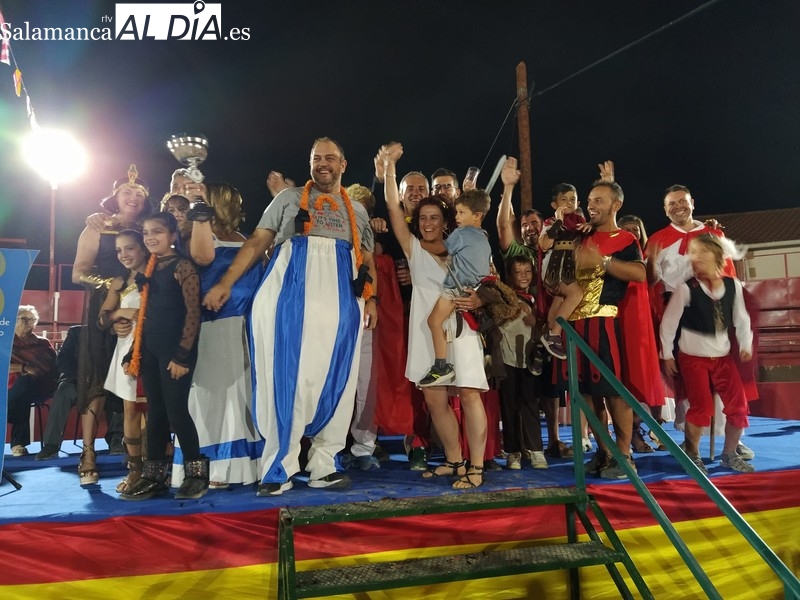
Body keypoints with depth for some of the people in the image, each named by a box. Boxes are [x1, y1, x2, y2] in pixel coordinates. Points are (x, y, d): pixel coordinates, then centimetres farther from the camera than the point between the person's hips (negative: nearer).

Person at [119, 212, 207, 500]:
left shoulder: (183, 266, -6)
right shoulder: (149, 269, 16)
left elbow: (193, 313, -12)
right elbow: (144, 315, 18)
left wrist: (183, 354, -18)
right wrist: (132, 353, 14)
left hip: (174, 348, -7)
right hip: (149, 349, 7)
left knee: (176, 410, -6)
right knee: (155, 411, 10)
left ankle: (196, 472, 7)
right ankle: (154, 475, 18)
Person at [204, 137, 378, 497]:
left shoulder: (357, 211, 21)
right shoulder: (289, 199, 15)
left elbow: (367, 261, 18)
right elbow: (258, 241, 8)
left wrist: (371, 298, 1)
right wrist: (225, 283, -2)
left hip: (340, 303, 2)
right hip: (291, 297, -2)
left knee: (334, 380, 0)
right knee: (287, 377, -4)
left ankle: (323, 466, 8)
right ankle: (279, 468, 1)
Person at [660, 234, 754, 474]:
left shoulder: (733, 285, -2)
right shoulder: (686, 288, -13)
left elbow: (741, 318, 10)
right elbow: (668, 322, -8)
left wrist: (746, 344, 4)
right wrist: (667, 354, -6)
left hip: (723, 355, 4)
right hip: (693, 356, -4)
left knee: (738, 404, 2)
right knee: (702, 406, -12)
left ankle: (729, 454, 22)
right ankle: (691, 455, 9)